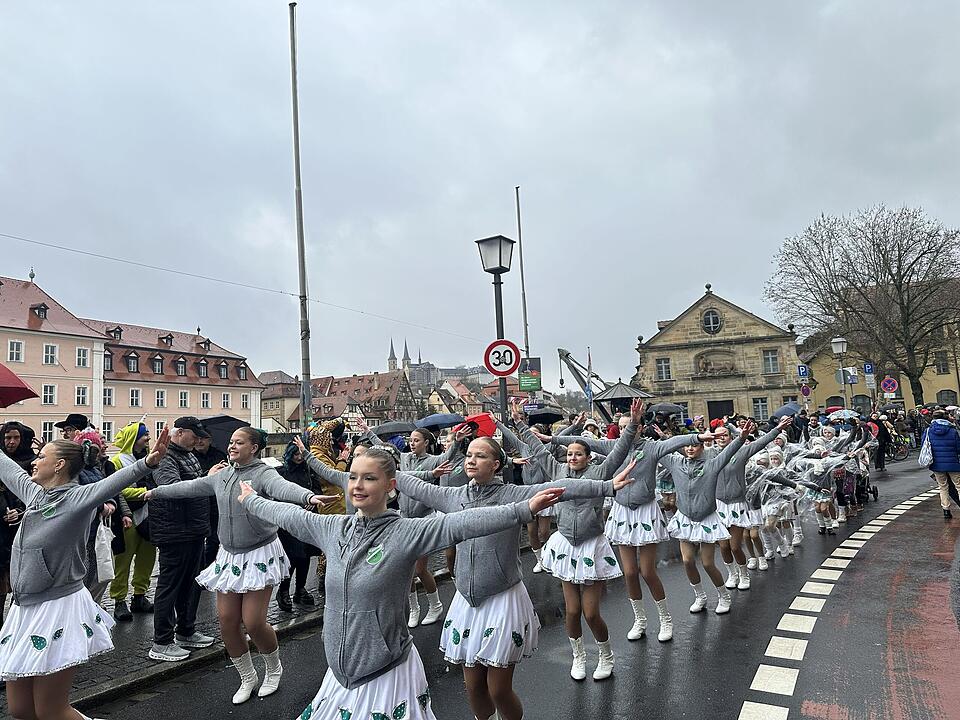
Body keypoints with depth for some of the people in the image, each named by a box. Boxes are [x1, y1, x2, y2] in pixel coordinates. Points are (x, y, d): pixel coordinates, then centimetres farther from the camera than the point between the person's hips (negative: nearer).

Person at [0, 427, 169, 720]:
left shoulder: (78, 497, -15)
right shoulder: (34, 493, 6)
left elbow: (113, 481, -34)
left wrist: (147, 462, -53)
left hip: (59, 608, -8)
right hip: (25, 608, 8)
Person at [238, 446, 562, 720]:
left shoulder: (408, 533, -16)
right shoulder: (333, 528, 0)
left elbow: (461, 522, -28)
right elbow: (288, 515, 15)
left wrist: (524, 509, -38)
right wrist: (250, 500, 28)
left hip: (387, 674, -5)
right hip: (341, 673, 5)